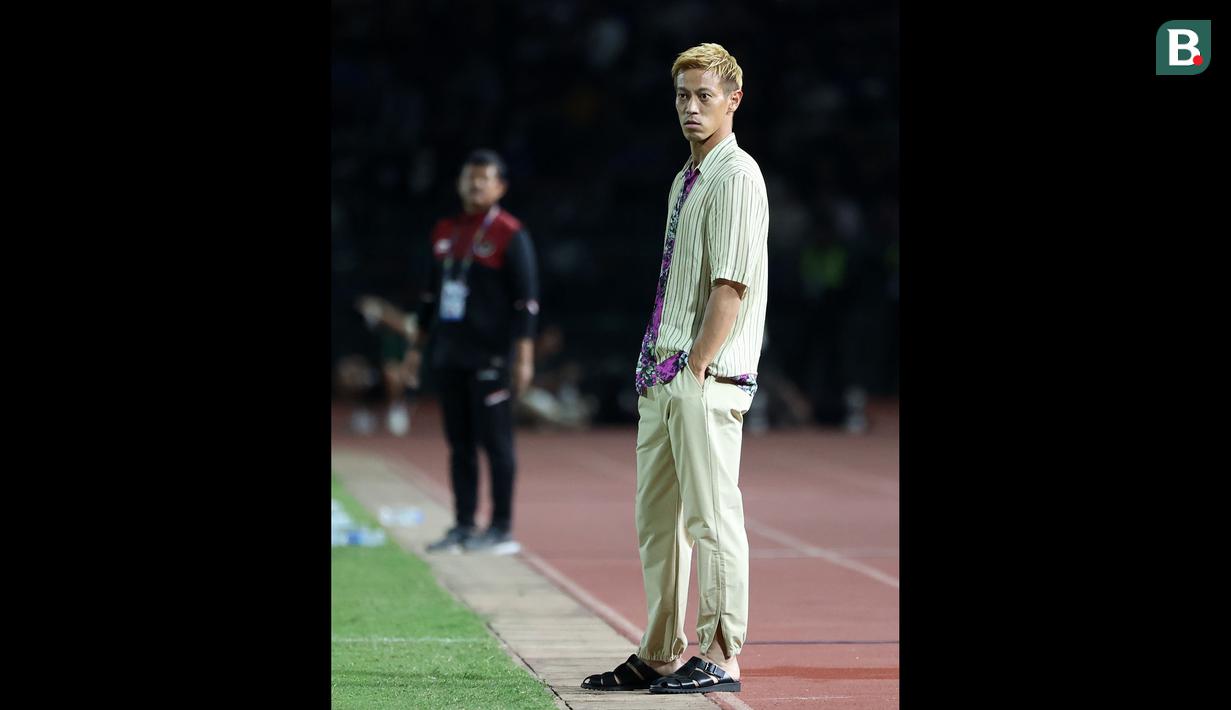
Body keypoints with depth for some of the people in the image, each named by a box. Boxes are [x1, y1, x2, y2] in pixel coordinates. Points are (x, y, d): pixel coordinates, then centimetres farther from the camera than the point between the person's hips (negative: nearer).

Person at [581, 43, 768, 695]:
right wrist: (657, 370, 15)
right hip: (663, 376, 9)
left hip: (708, 377, -9)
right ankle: (658, 657, 17)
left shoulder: (737, 176, -9)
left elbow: (732, 285, -16)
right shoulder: (686, 180, 19)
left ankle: (720, 659, -4)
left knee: (711, 517, -7)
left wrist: (695, 370, -17)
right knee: (655, 520, 11)